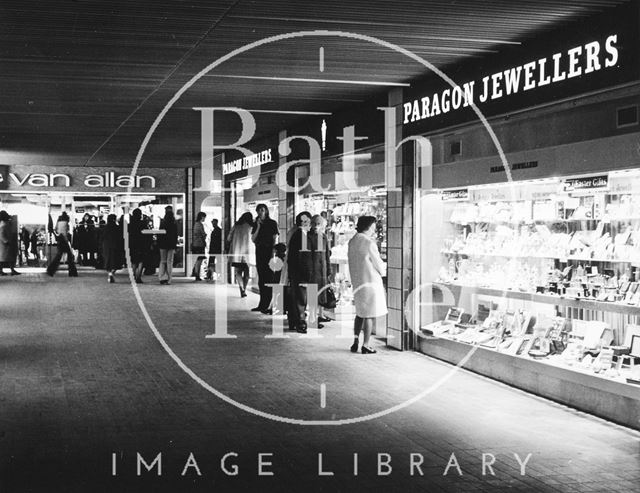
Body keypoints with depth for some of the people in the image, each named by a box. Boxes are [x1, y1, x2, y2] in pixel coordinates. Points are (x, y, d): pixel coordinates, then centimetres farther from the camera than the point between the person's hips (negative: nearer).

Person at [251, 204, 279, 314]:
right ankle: (262, 305, 14)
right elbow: (253, 239, 5)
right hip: (259, 253, 6)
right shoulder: (256, 224, 12)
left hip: (269, 252, -6)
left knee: (269, 279, -9)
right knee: (261, 280, 8)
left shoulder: (272, 223, -2)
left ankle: (266, 305, -9)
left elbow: (275, 240, -5)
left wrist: (273, 254, -13)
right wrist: (258, 227, -4)